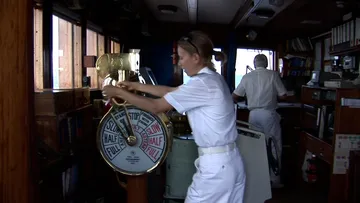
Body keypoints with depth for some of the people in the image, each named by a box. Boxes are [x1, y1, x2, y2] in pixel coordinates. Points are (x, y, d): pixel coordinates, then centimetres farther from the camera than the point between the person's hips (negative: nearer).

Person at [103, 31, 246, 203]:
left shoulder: (202, 83, -20)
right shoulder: (212, 79, 9)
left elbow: (155, 107, -16)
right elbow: (171, 91, 15)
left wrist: (119, 93, -6)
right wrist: (136, 86, 16)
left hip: (215, 165, -9)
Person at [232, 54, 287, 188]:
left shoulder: (247, 77, 5)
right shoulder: (273, 75, -2)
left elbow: (234, 97, 8)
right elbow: (283, 96, 0)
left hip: (253, 114, 3)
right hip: (269, 114, -3)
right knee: (274, 147, 7)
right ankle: (274, 179, 10)